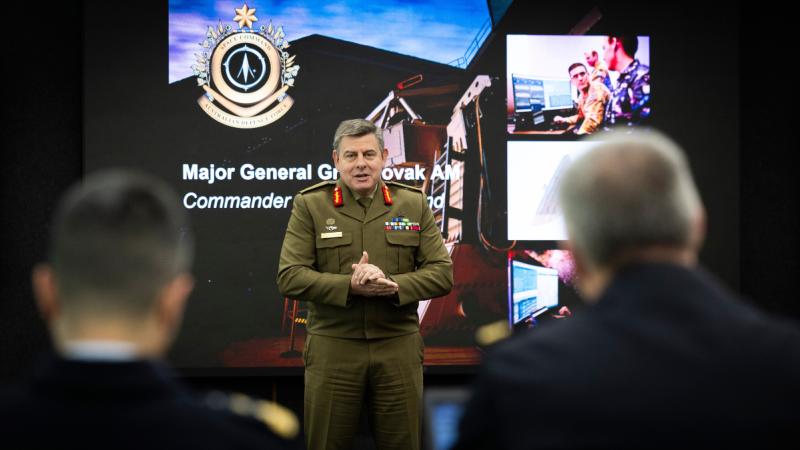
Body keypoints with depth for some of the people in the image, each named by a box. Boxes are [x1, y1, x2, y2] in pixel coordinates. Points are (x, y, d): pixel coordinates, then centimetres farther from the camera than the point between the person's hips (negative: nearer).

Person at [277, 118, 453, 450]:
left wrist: (394, 285, -17)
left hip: (398, 345, 1)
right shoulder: (310, 205, 1)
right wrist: (350, 286, -19)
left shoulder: (414, 204, 7)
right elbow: (289, 277, -7)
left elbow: (442, 273, 1)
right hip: (332, 346, -1)